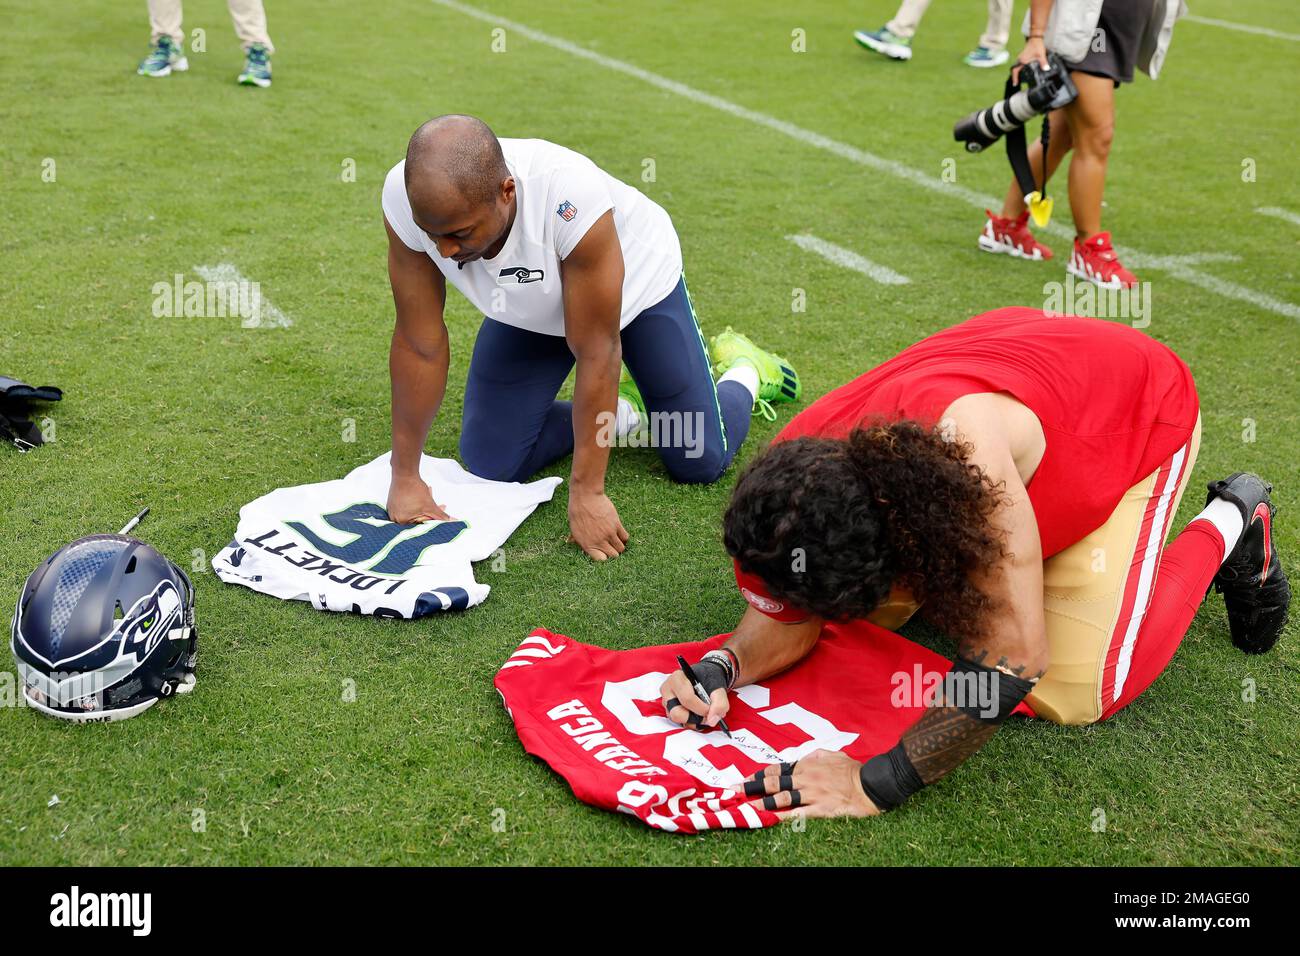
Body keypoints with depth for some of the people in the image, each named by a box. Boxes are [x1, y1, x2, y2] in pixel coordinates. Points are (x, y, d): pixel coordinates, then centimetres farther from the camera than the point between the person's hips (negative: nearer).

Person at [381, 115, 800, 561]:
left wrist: (586, 494, -33)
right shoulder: (409, 200, -32)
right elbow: (419, 343, -22)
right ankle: (621, 410, 20)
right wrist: (405, 477, -18)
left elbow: (597, 353, -36)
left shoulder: (570, 198, -44)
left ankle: (742, 370, 29)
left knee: (700, 462, -5)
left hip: (636, 279, -3)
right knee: (489, 463, -4)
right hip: (529, 311, 4)